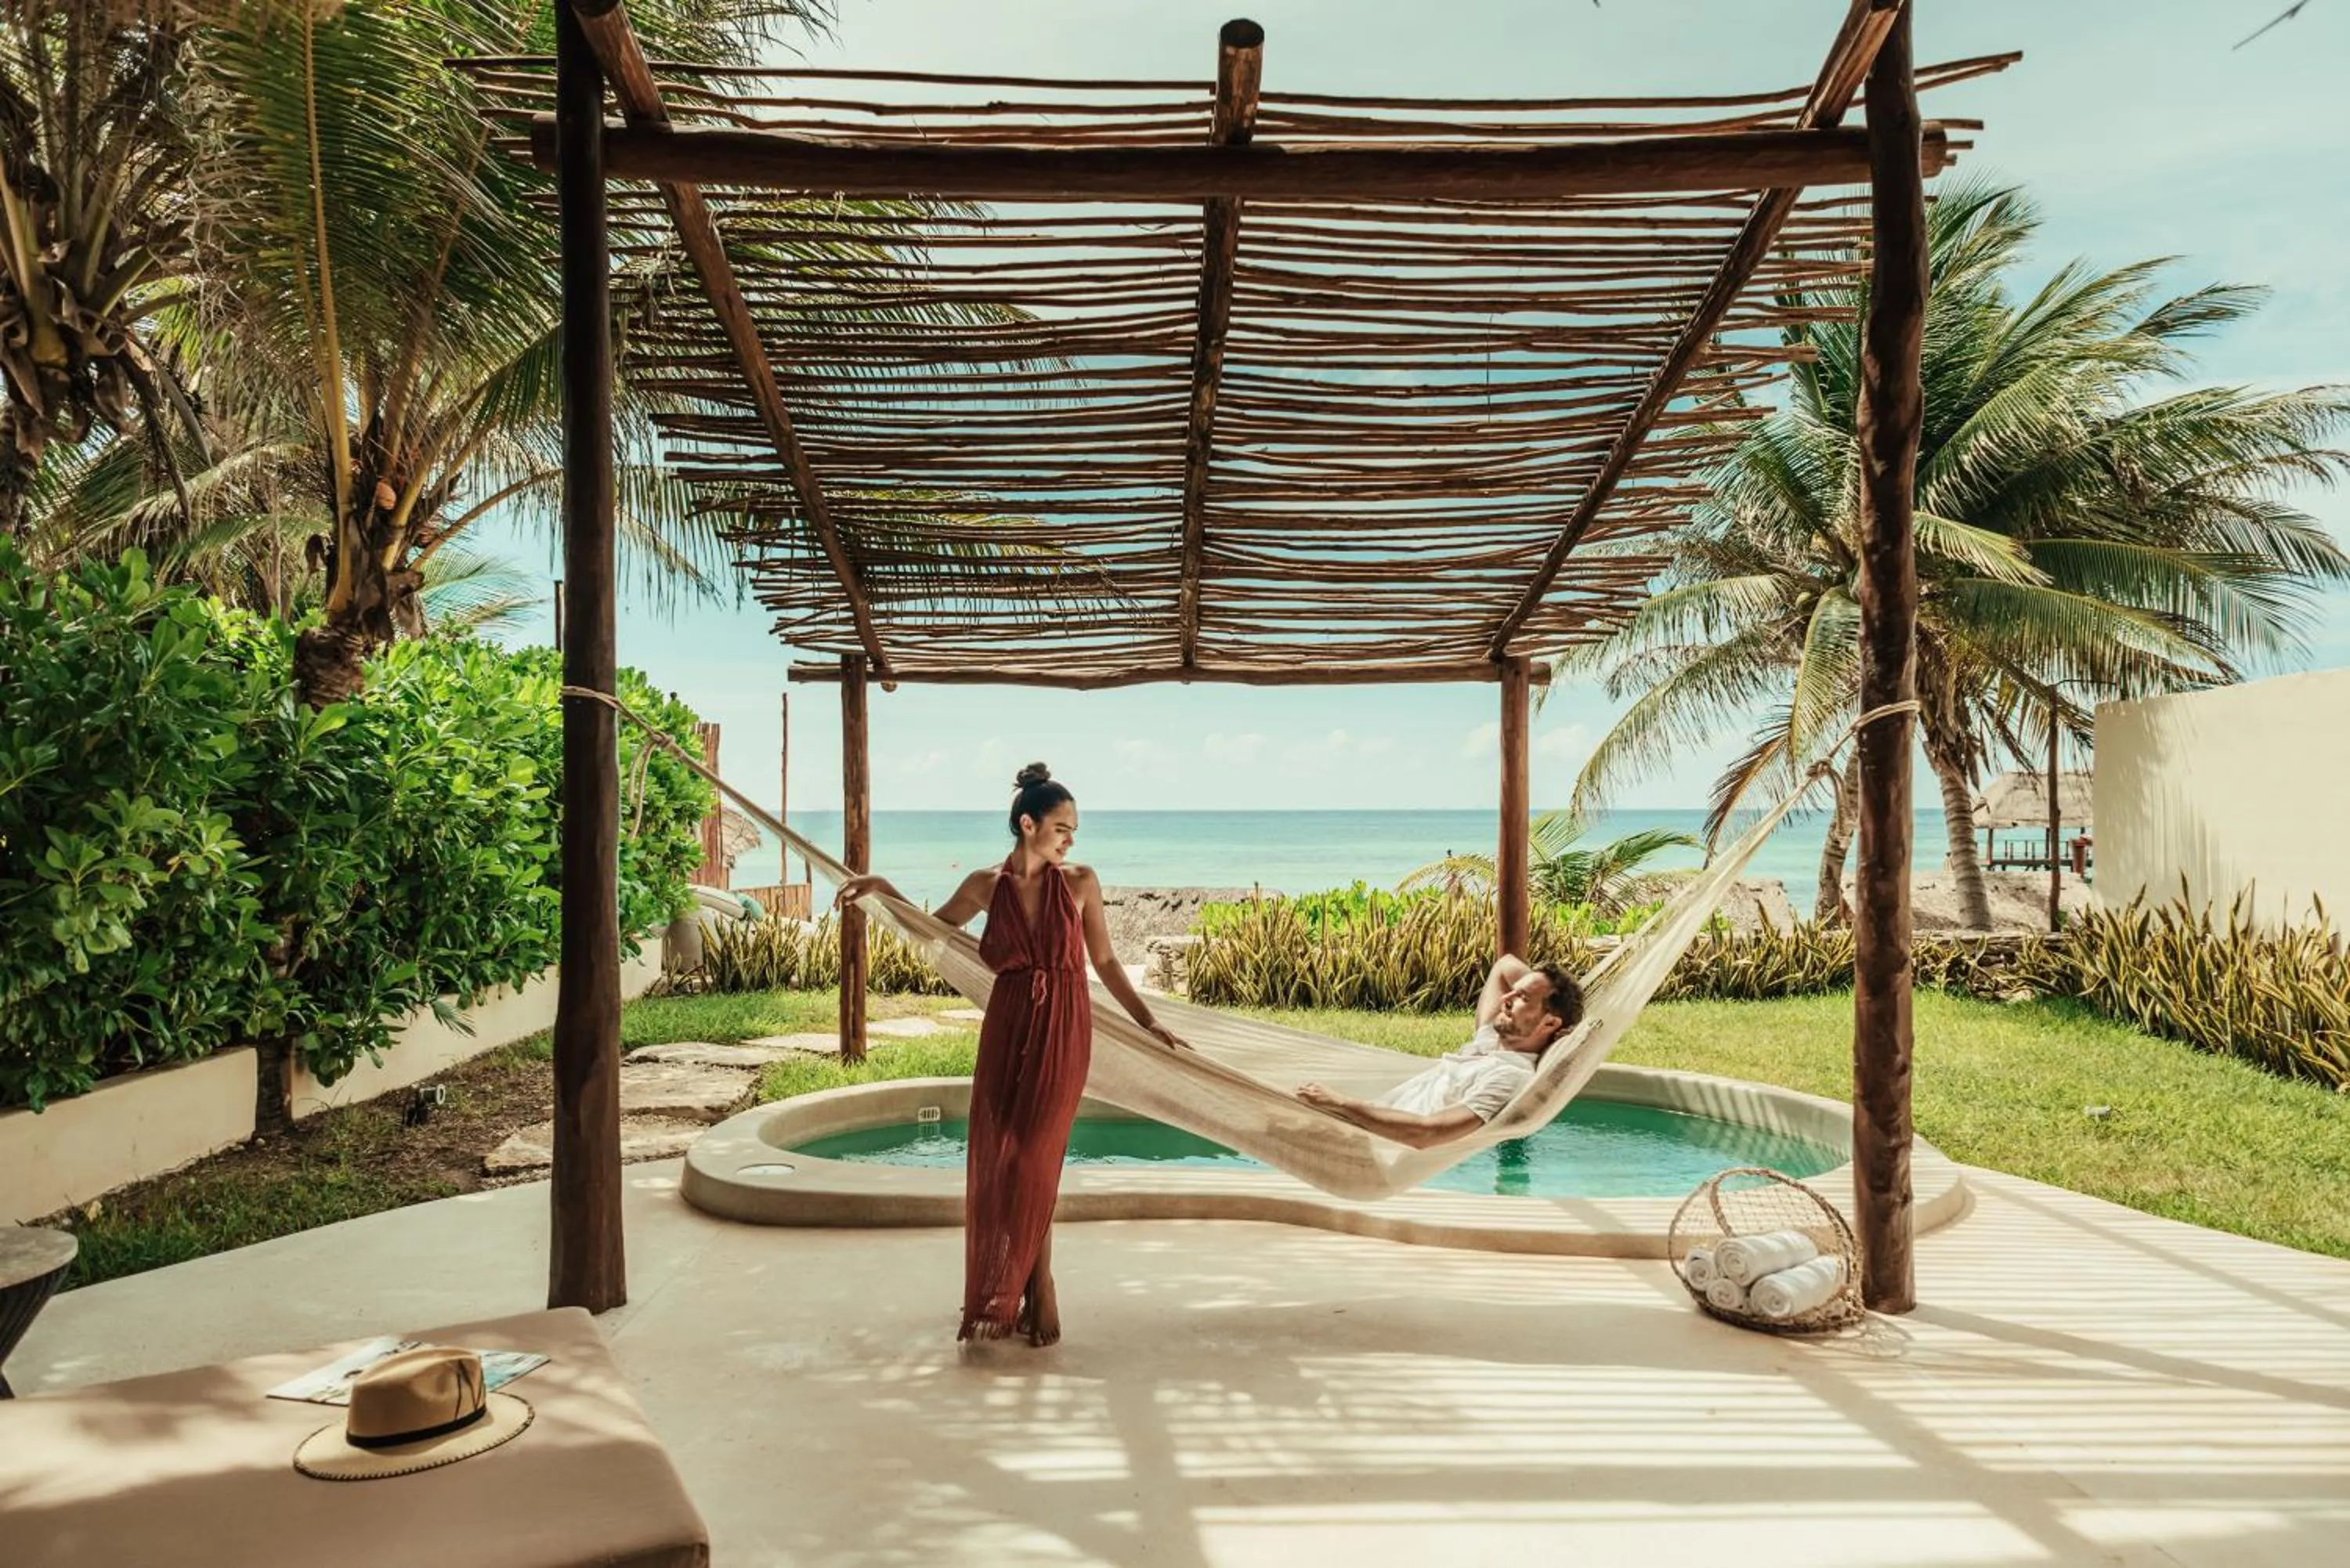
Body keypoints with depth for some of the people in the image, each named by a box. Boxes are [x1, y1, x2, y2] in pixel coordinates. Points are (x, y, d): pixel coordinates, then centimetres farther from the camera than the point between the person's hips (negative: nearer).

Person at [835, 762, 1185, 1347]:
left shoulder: (1080, 882, -1)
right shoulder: (986, 885, 2)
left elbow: (1105, 962, 6)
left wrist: (1147, 1022, 3)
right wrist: (881, 887, 7)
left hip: (1063, 1030, -2)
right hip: (1007, 1028, 3)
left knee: (1031, 1160, -4)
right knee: (994, 1158, 5)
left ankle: (1034, 1295, 14)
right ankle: (1029, 1294, 21)